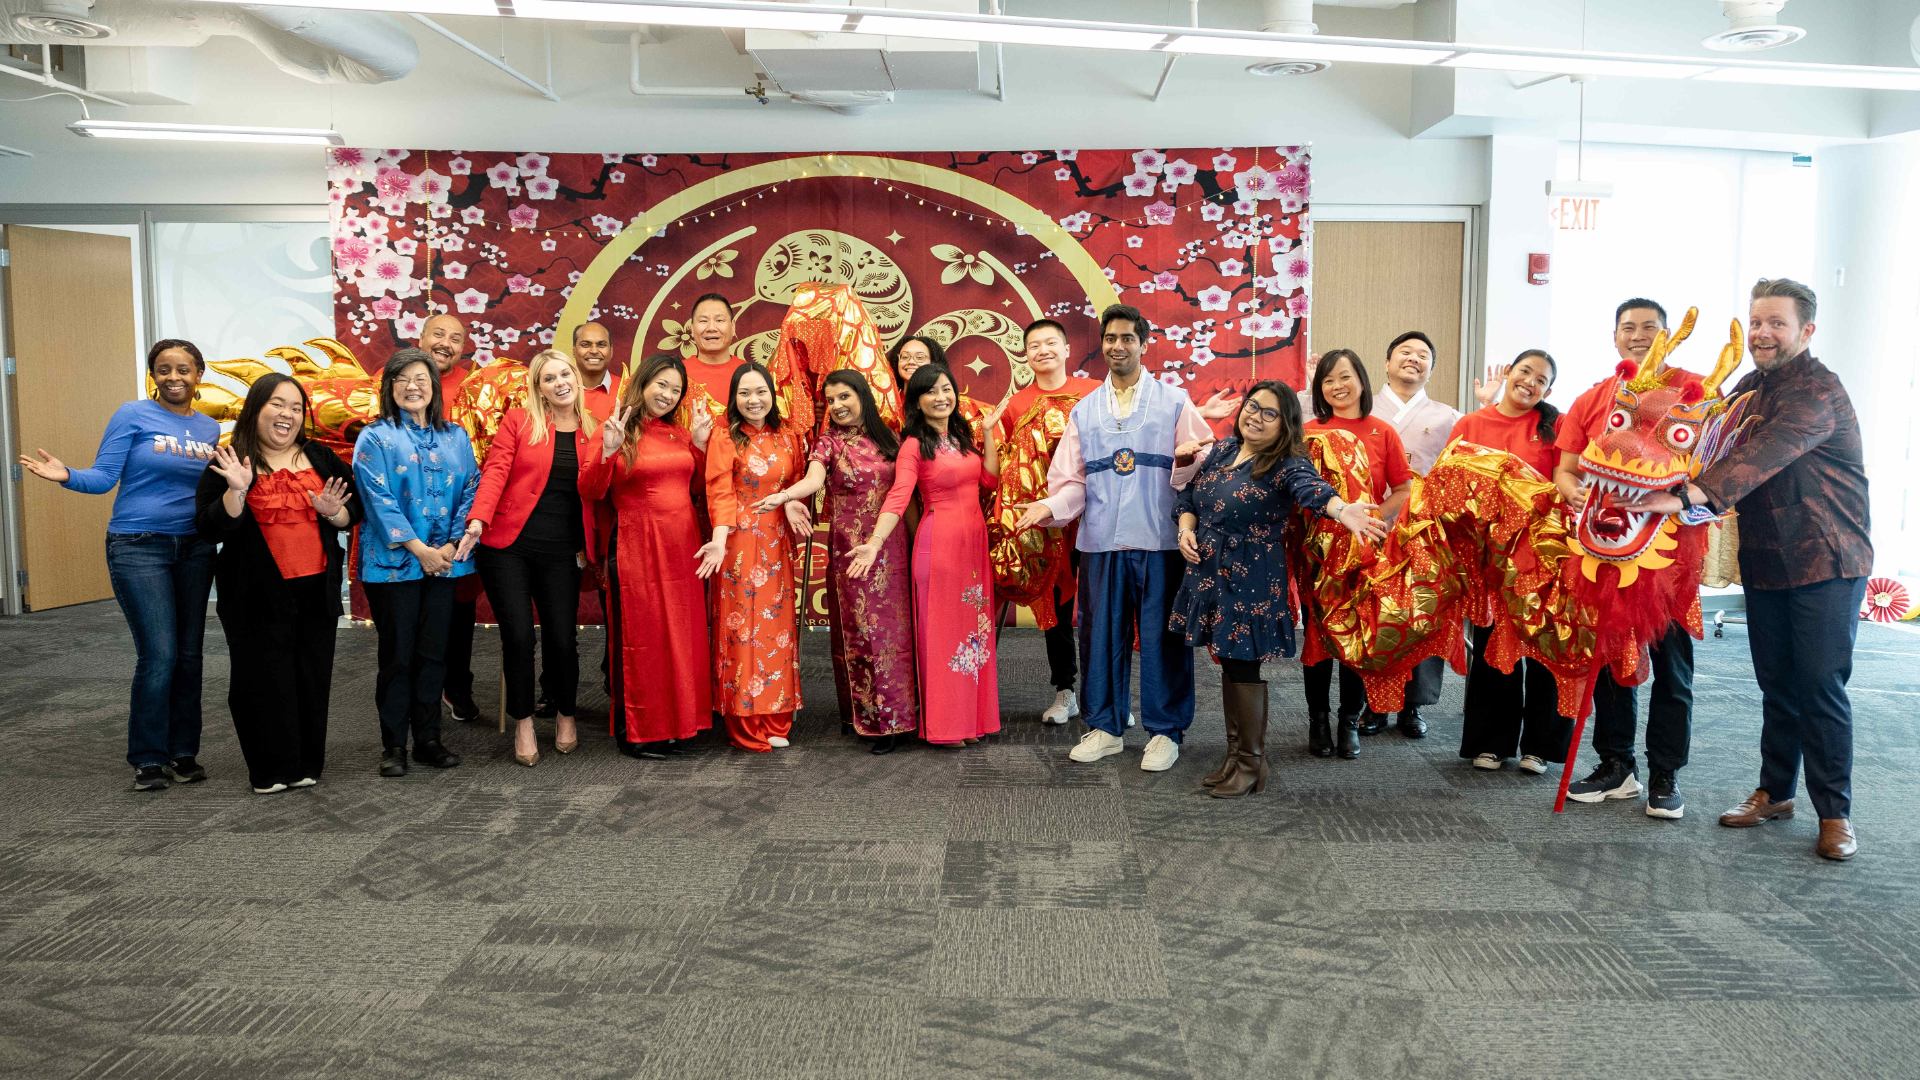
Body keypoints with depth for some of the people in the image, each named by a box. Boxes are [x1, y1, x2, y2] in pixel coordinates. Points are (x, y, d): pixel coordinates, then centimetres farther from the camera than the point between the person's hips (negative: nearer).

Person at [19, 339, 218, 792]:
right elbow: (104, 477, -7)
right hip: (138, 549, -5)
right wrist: (67, 476, -25)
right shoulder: (132, 416, -4)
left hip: (194, 549, 5)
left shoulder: (209, 428, 10)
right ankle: (148, 759, 4)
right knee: (159, 655, -10)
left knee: (189, 655, 7)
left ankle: (184, 753, 17)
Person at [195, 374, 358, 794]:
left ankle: (306, 764, 22)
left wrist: (334, 513, -9)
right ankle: (270, 770, 15)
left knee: (313, 678, 9)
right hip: (258, 597, -3)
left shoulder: (321, 459, 9)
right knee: (263, 682, 1)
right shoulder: (229, 464, -1)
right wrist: (236, 491, -23)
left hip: (316, 590, 3)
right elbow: (210, 530, -8)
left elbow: (353, 512, 12)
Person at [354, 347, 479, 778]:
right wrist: (419, 549, -16)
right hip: (393, 562, -3)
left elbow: (471, 490, 5)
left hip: (445, 561, 4)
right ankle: (393, 745, 13)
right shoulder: (375, 438, -2)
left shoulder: (455, 437, 11)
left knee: (434, 653, 9)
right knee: (397, 654, 3)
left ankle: (428, 739, 19)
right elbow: (378, 499, -10)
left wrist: (455, 543, -9)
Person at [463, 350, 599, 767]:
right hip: (508, 547, -2)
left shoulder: (593, 430, 8)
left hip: (561, 553, 2)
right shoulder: (518, 420, 1)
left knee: (561, 638, -1)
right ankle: (523, 725, 16)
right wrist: (478, 519, -20)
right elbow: (494, 472, -9)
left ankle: (564, 715, 26)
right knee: (518, 636, -4)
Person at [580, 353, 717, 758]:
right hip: (636, 547, -5)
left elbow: (696, 487, 15)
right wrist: (607, 451, -25)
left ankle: (672, 722, 23)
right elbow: (590, 492, -11)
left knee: (680, 637, 9)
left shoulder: (679, 433, 12)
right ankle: (635, 732, 13)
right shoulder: (618, 431, -5)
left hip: (681, 546, 6)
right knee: (640, 638, 1)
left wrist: (699, 443, 5)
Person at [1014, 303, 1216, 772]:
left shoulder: (1174, 401, 6)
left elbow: (1203, 468, 1)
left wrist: (1187, 459, -21)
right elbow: (1073, 481, 9)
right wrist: (1050, 506, -10)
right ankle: (1104, 727, 22)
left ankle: (1165, 731, 15)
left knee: (1162, 636, 2)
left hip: (1160, 540, -3)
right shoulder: (1084, 410, 14)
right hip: (1100, 542, 3)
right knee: (1101, 634, 8)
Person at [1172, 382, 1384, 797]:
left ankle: (1250, 763, 16)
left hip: (1251, 583, -6)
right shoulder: (1222, 448, 8)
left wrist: (1341, 509, -55)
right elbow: (1190, 495, 18)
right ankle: (1234, 754, 27)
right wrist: (1186, 529, 0)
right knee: (1228, 664, 14)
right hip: (1210, 574, 6)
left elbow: (1312, 488, -34)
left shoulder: (1288, 464, -12)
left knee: (1244, 667, 0)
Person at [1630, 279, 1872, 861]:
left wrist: (1686, 497, -44)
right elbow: (1721, 451, 11)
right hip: (1765, 560, 7)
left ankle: (1834, 813, 7)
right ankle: (1774, 791, 25)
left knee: (1820, 684, -4)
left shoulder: (1818, 391, -16)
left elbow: (1761, 457, -31)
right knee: (1776, 682, 13)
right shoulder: (1749, 387, 11)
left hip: (1826, 559, -7)